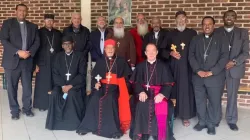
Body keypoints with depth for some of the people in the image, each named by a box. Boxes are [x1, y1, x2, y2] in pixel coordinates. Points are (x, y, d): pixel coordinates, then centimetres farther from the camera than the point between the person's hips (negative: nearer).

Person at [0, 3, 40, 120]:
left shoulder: (33, 26, 13)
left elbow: (37, 42, 6)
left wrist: (29, 53, -11)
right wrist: (18, 52, -16)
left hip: (27, 61, 2)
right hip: (12, 60, -2)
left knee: (28, 87, 6)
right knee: (12, 87, 5)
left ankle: (27, 108, 23)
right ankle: (14, 110, 18)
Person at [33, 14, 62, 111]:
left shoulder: (58, 33, 10)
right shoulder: (39, 32, 2)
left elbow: (61, 48, 10)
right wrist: (36, 64, -7)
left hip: (56, 63, 2)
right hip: (43, 63, -2)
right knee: (42, 85, 3)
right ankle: (41, 104, 15)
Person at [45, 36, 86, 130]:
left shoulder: (79, 56, 2)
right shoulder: (58, 56, 11)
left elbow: (82, 74, -4)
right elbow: (55, 73, 5)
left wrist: (70, 85, -16)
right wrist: (63, 85, -11)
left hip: (75, 84, -3)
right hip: (61, 83, 3)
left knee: (72, 94, -33)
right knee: (54, 94, -27)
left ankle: (74, 121, -16)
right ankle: (55, 121, -10)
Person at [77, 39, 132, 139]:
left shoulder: (121, 61, 10)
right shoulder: (100, 61, 15)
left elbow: (126, 75, 9)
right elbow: (94, 75, 14)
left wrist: (122, 88, -4)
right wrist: (95, 83, -7)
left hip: (115, 87, -2)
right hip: (102, 85, 2)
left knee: (110, 100, -33)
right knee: (94, 100, -28)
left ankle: (113, 129, -22)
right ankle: (88, 125, -13)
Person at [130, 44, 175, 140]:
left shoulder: (163, 66, 8)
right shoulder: (140, 66, 12)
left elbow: (168, 84, 3)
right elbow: (136, 82, 4)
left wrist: (162, 94, -16)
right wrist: (141, 92, -16)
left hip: (159, 92, 0)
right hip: (143, 91, 1)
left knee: (161, 109, -26)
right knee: (142, 106, -28)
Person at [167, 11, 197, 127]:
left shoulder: (192, 33, 4)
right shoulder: (171, 34, 9)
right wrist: (171, 53, -9)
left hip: (187, 66, -1)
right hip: (174, 66, 1)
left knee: (186, 90, 0)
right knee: (174, 89, 3)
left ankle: (185, 116, 7)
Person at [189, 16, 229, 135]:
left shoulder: (220, 39, 1)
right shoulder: (195, 39, 8)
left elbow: (224, 57, -6)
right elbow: (191, 56, 3)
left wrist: (211, 72, -14)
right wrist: (198, 71, -10)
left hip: (215, 77, -2)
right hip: (198, 76, 2)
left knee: (214, 101, 5)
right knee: (200, 100, 10)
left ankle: (211, 124, 22)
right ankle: (202, 122, 26)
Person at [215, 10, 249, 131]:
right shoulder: (216, 32, 2)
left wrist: (234, 62, -16)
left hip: (234, 68, 1)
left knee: (232, 95, 8)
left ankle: (231, 120, 22)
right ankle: (216, 118, 23)